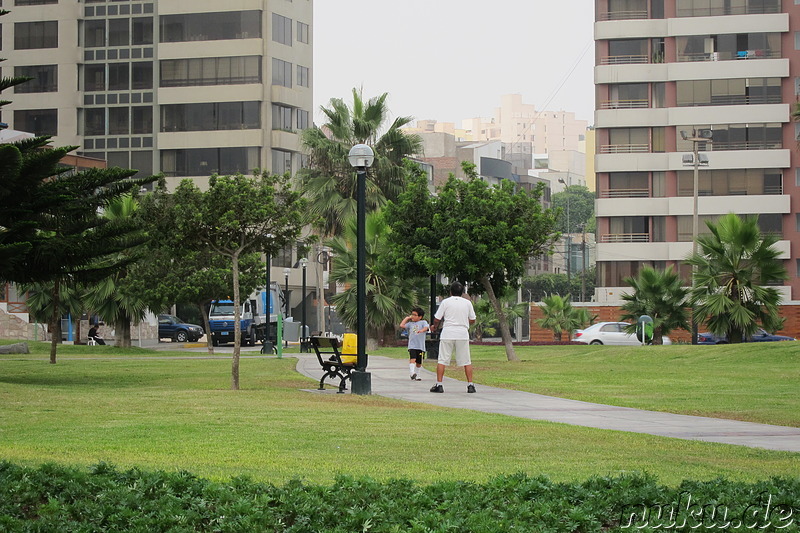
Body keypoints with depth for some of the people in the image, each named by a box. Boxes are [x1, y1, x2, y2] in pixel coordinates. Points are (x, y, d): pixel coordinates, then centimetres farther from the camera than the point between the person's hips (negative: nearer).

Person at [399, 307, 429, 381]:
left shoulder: (423, 322, 6)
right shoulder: (410, 324, 15)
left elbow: (426, 327, -13)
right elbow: (402, 325, 6)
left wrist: (421, 330, -35)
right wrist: (407, 318, 13)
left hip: (420, 346, -1)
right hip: (412, 346, 1)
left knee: (419, 363, 9)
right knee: (412, 359, -21)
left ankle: (417, 375, 24)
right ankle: (412, 373, -30)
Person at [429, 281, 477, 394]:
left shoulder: (445, 302, 0)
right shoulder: (467, 303, 6)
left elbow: (437, 319, 1)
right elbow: (472, 320, 12)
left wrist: (435, 327, 22)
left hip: (447, 334, -1)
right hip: (463, 334, 2)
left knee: (442, 360, 3)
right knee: (466, 361, 6)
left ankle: (439, 385, -1)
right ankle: (470, 385, 2)